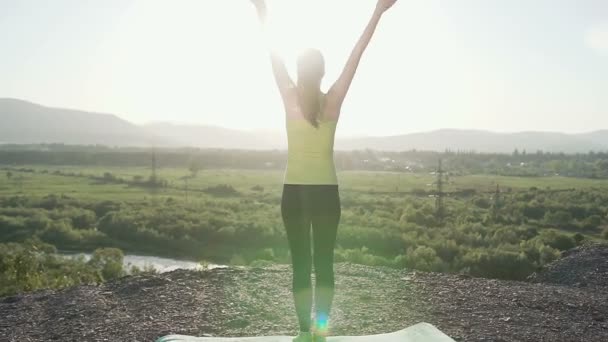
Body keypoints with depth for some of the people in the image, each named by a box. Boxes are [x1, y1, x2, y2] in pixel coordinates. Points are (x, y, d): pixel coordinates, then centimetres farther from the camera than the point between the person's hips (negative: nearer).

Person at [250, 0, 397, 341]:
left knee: (301, 264, 4)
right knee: (324, 263, 8)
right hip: (326, 192, 1)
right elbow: (357, 54, -2)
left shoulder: (291, 98, -6)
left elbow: (275, 57, 0)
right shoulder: (333, 101, -4)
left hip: (294, 192, -1)